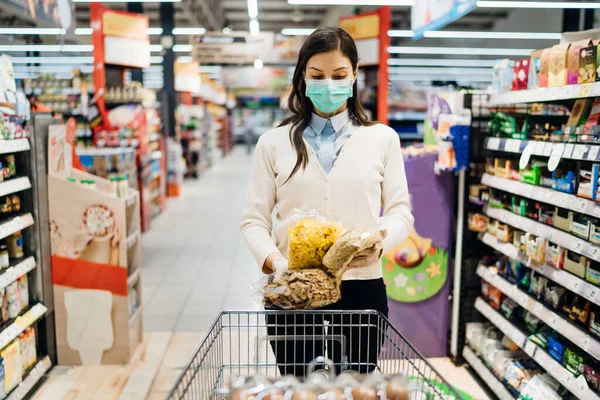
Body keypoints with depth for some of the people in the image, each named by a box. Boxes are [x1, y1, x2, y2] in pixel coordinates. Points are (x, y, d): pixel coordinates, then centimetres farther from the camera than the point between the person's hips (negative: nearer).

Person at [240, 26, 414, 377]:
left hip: (362, 288, 1)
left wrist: (378, 243, -16)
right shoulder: (274, 142, 6)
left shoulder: (382, 138, 6)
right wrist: (272, 260, -16)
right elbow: (255, 220, 3)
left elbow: (400, 211, 5)